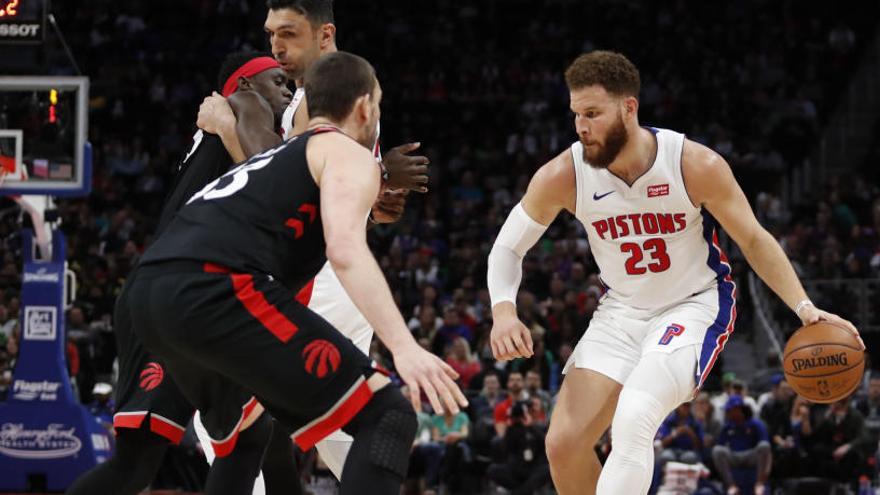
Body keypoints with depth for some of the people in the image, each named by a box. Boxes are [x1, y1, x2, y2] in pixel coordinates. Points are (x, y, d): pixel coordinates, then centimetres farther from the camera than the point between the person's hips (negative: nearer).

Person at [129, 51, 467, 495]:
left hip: (149, 293, 9)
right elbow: (346, 251, -10)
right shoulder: (348, 154, 10)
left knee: (244, 436, 35)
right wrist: (404, 347, -21)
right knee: (387, 417, -7)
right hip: (215, 289, -9)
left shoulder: (278, 157, 37)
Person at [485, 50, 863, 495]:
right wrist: (504, 311, -20)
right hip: (622, 311, 4)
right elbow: (508, 246, -1)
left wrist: (805, 308, -17)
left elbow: (754, 241, -7)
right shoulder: (562, 177, -15)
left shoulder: (697, 166, -21)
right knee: (564, 443, -6)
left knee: (633, 419, -29)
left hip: (696, 304, -4)